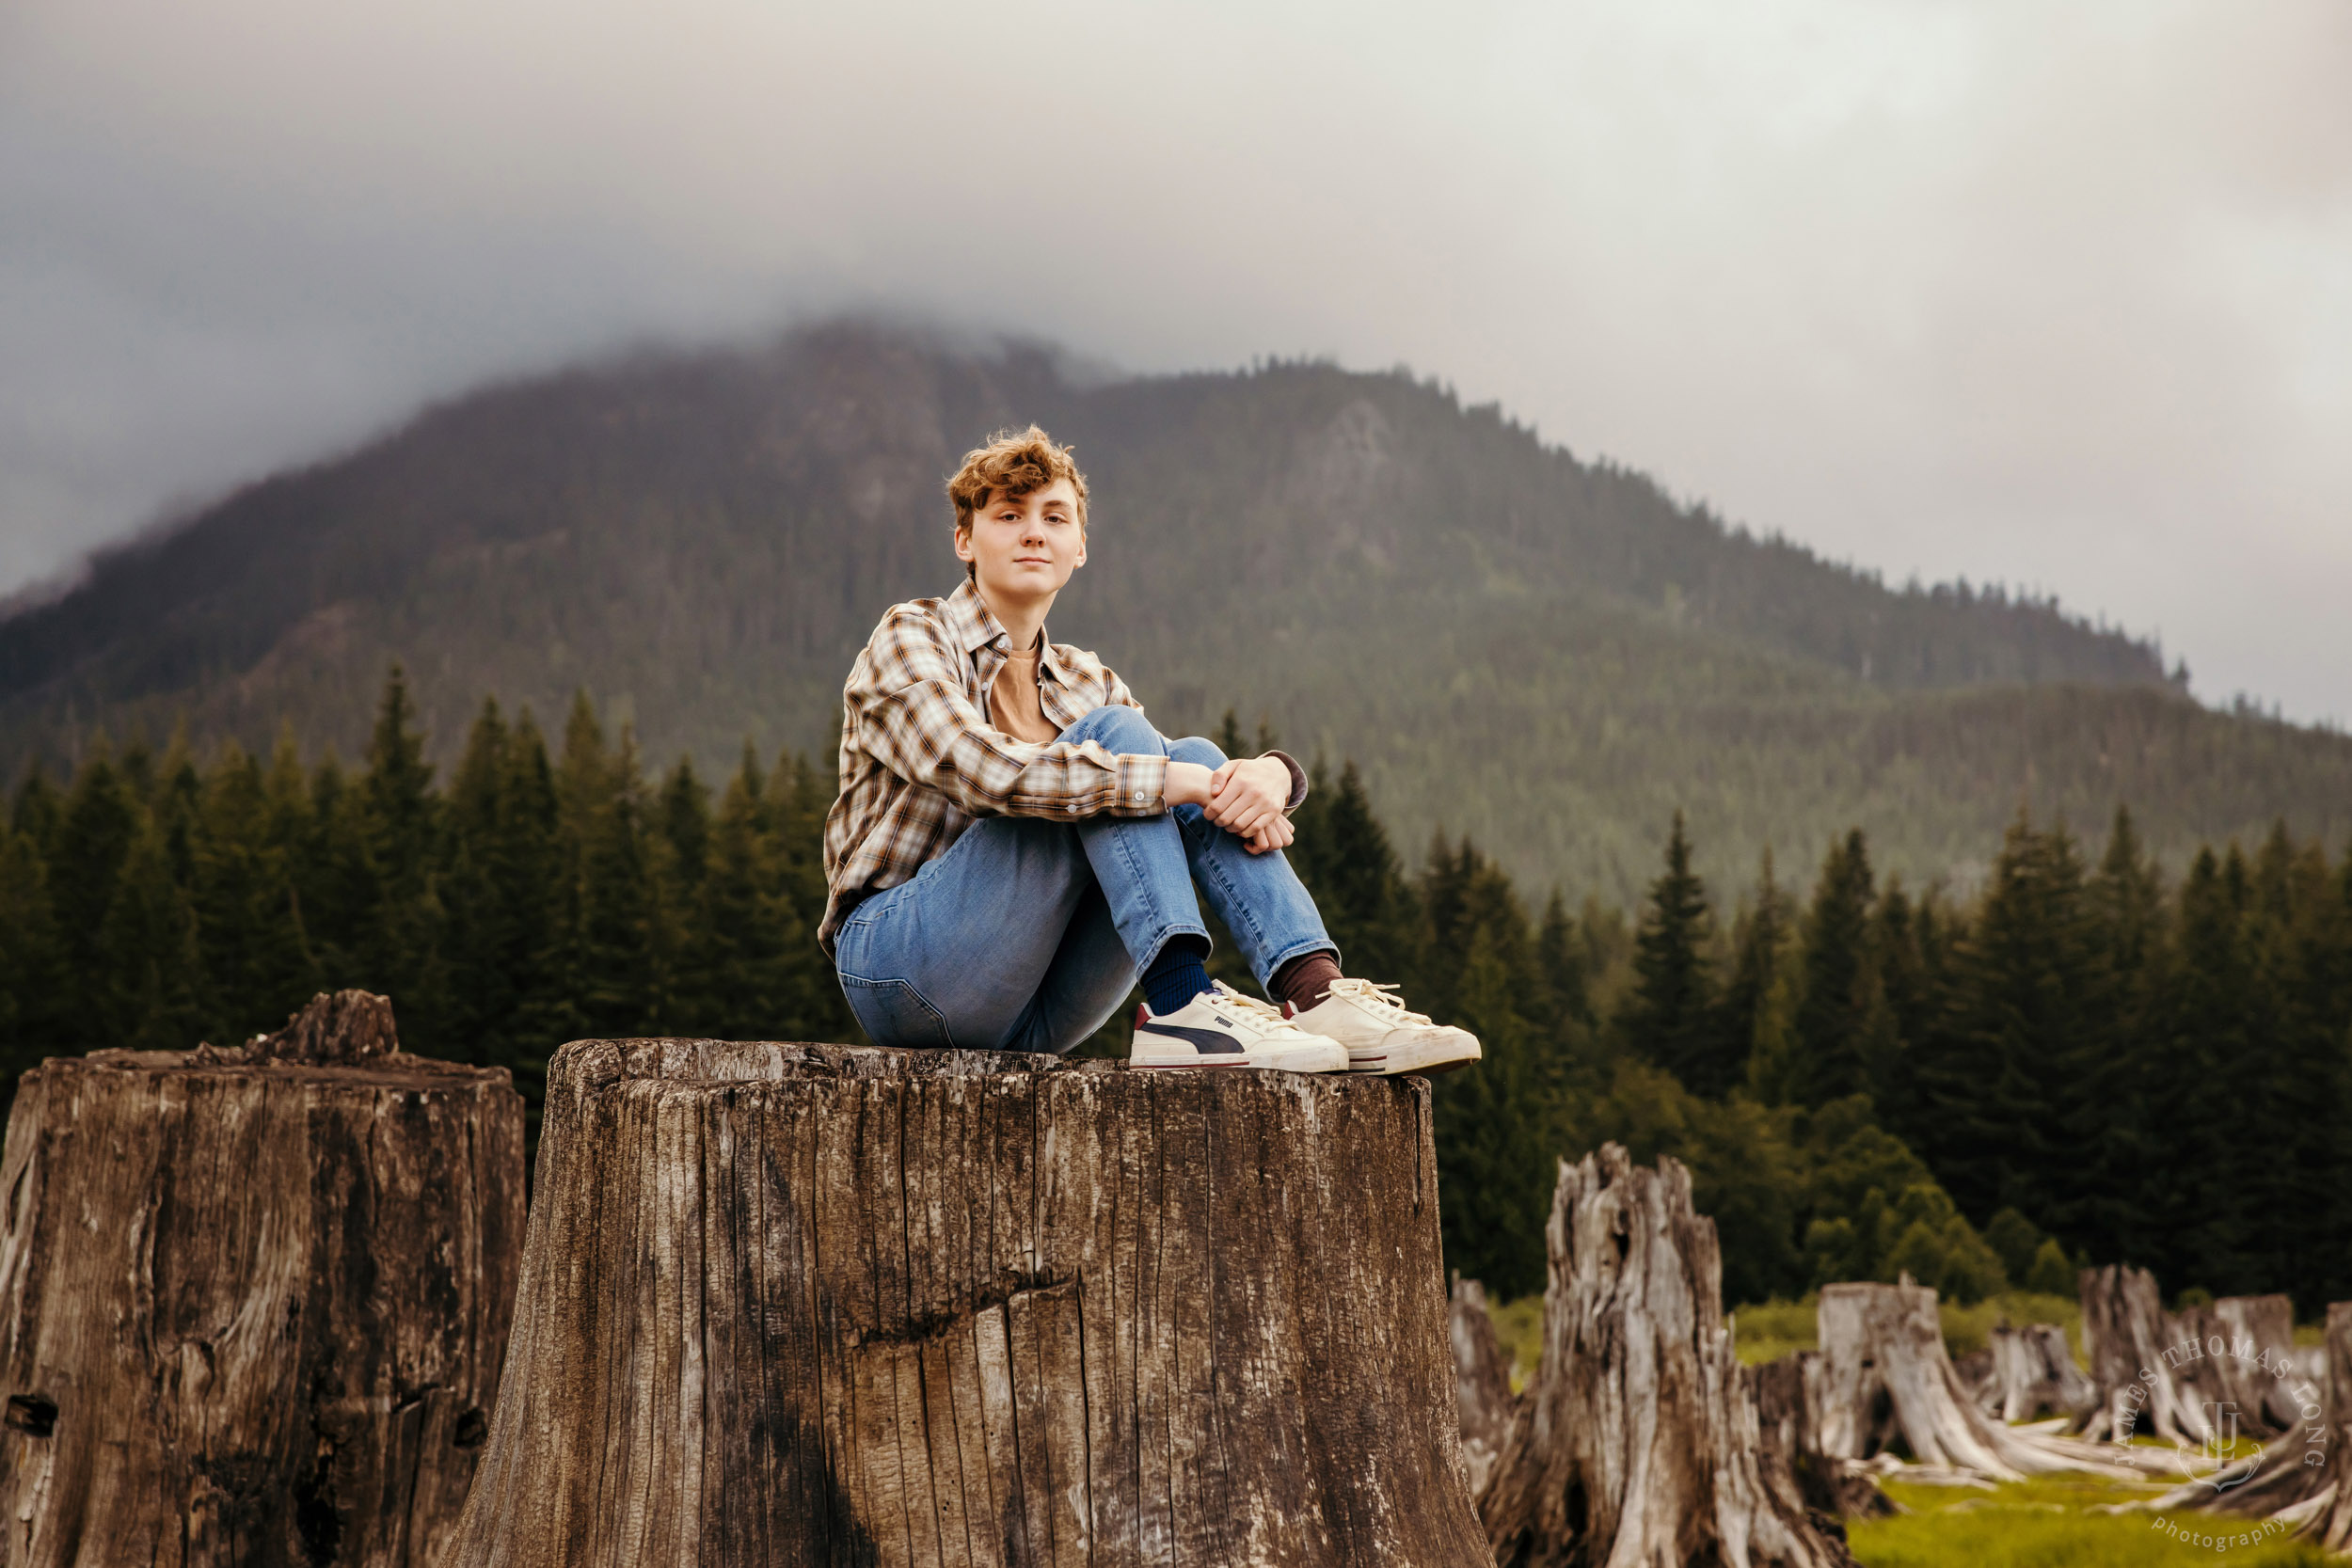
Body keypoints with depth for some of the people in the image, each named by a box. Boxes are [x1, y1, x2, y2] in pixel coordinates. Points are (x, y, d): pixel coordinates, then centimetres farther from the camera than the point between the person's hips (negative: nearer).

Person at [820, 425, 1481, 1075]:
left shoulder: (1089, 686, 19)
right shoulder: (911, 637, -1)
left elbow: (1208, 783, 8)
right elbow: (983, 769, -21)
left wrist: (1270, 775, -17)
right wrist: (1177, 779, -25)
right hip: (897, 962, -5)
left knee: (1199, 758, -12)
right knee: (1110, 734, -21)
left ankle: (1315, 990, -29)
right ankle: (1182, 1007, -36)